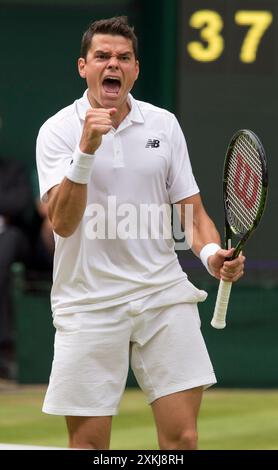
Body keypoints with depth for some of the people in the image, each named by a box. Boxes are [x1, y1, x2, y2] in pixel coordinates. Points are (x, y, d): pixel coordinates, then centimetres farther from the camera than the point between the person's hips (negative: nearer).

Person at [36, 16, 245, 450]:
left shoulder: (164, 125, 8)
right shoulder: (58, 131, -3)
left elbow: (191, 211, 11)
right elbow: (62, 223, -15)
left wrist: (212, 253, -10)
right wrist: (86, 150, -26)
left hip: (164, 296, 3)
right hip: (89, 304, -3)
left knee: (182, 437, -4)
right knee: (88, 441, -1)